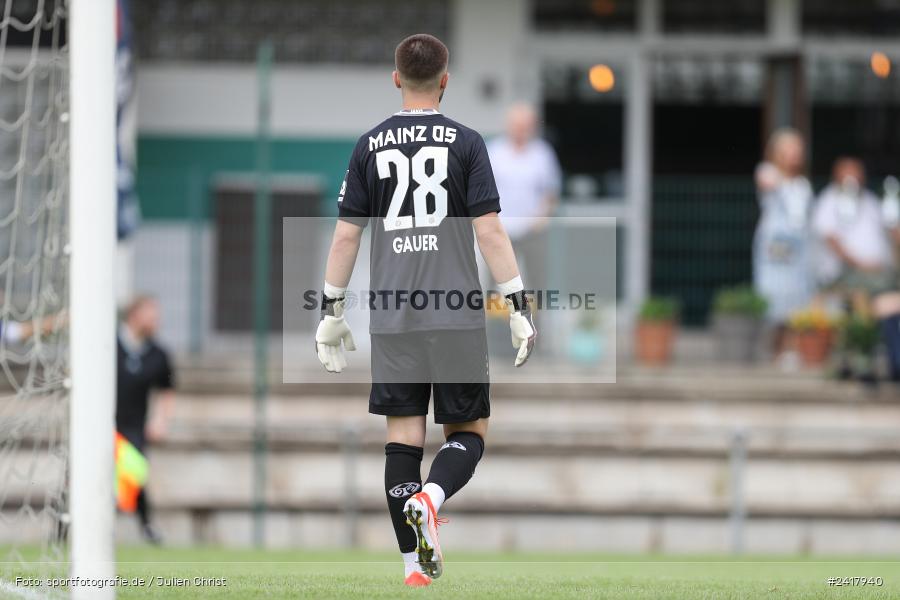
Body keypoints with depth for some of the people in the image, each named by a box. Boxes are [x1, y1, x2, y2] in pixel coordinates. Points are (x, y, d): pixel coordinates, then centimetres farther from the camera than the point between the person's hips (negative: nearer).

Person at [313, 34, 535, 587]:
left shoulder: (371, 146, 7)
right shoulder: (465, 143, 0)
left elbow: (346, 235, 7)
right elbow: (490, 231, -5)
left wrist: (331, 312, 14)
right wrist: (520, 308, -3)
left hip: (392, 315, 2)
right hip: (458, 314, -2)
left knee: (403, 435, 6)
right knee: (469, 431, 7)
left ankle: (416, 563, 0)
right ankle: (430, 498, -23)